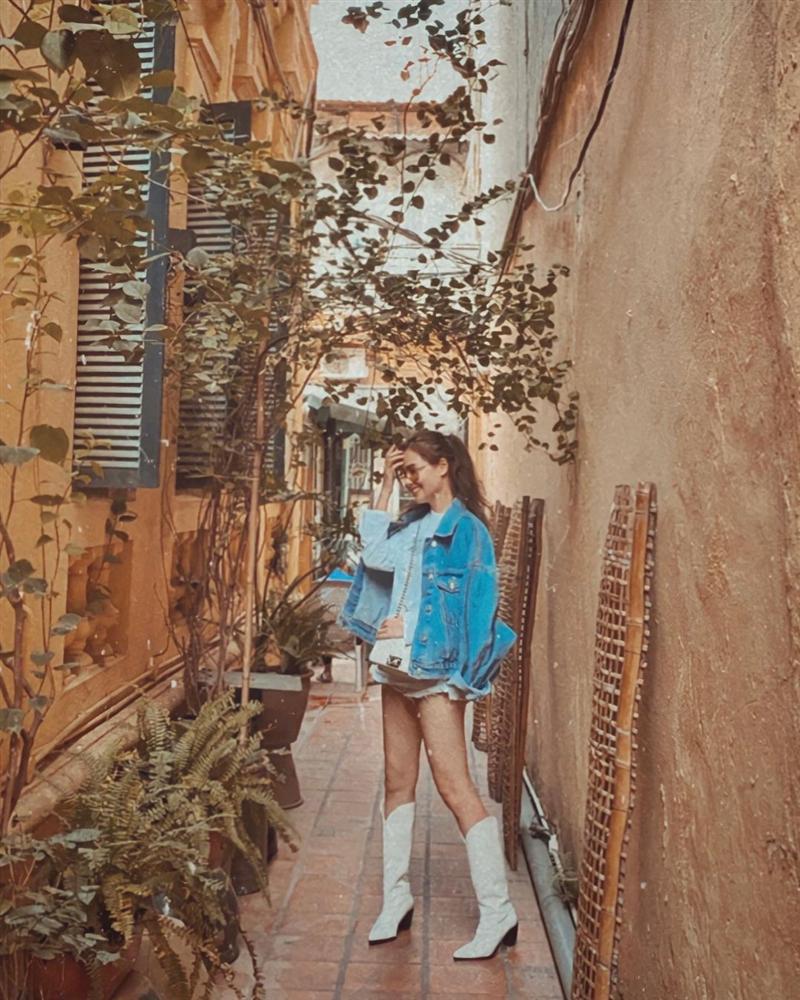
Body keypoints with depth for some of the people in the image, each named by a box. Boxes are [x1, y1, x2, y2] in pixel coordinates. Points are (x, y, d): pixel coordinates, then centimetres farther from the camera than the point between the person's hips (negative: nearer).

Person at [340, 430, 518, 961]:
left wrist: (411, 628, -13)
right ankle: (397, 897, 26)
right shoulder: (413, 523, 13)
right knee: (399, 783, 13)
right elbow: (376, 554, -3)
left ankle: (498, 912, 3)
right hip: (399, 666, 8)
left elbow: (472, 608, -12)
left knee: (455, 786, -7)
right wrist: (385, 484, 0)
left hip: (435, 671, -8)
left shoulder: (466, 529, -9)